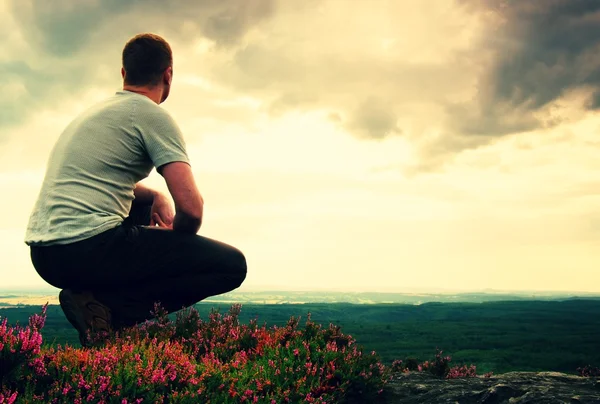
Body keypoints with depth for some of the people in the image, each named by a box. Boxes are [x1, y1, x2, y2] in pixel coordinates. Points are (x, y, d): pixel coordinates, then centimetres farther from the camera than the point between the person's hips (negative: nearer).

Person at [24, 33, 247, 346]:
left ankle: (97, 296, 11)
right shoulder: (152, 115, -3)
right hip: (90, 247, -9)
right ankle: (108, 307, -12)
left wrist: (156, 197, 18)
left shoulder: (96, 111, 22)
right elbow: (190, 207, -13)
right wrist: (177, 242, 9)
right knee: (231, 264, -4)